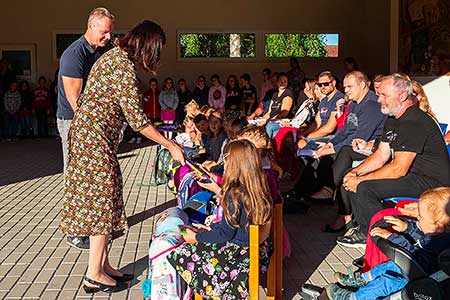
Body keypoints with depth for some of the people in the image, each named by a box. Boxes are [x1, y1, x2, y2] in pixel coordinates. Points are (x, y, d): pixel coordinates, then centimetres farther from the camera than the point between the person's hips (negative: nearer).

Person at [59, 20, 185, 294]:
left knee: (100, 203, 12)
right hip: (96, 139, -10)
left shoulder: (113, 55, 13)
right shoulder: (125, 68, -19)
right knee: (103, 202, -3)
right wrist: (171, 146, -13)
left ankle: (103, 265, 21)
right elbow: (137, 119, -19)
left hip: (87, 135, 10)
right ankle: (94, 276, 5)